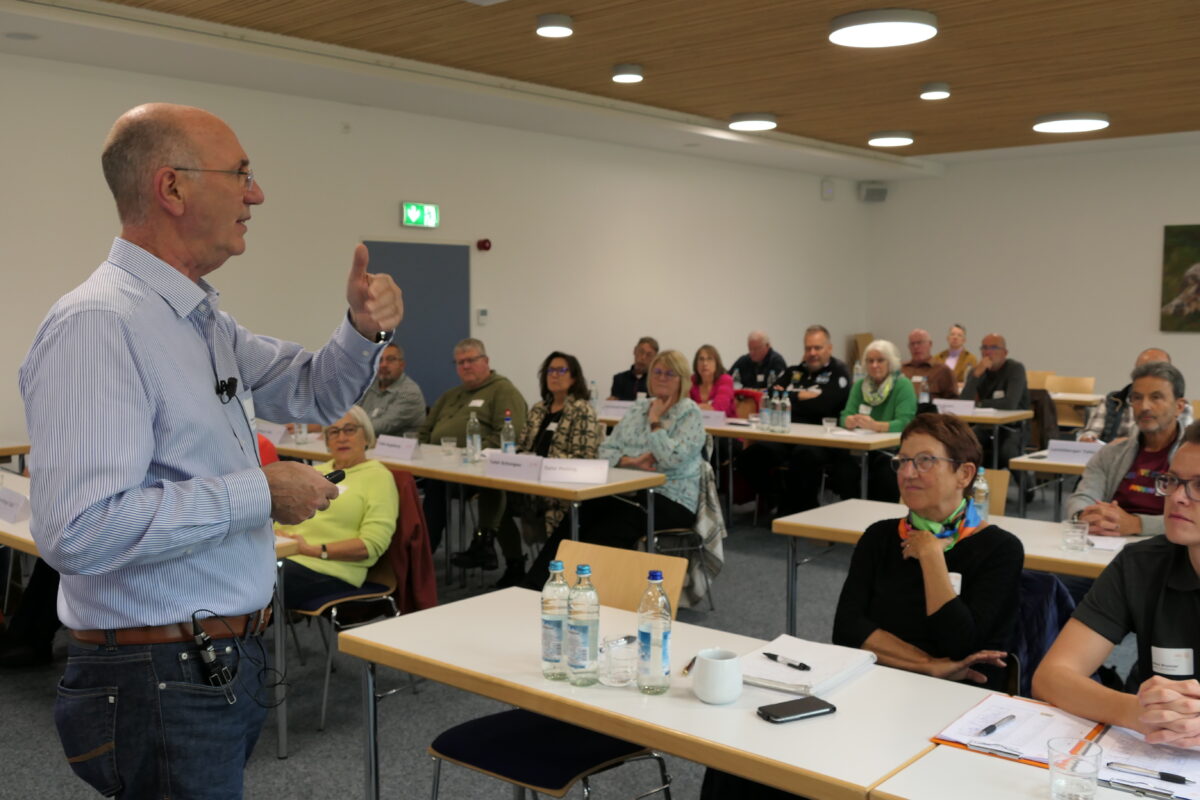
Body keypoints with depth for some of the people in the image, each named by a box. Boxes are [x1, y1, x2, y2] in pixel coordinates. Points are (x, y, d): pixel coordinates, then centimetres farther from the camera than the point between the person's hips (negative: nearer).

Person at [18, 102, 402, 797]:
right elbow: (80, 531, -31)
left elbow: (312, 393, 21)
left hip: (229, 658, 9)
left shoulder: (205, 320, 10)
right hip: (161, 680, -9)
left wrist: (364, 329, 0)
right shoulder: (97, 324, -21)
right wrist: (259, 494, -23)